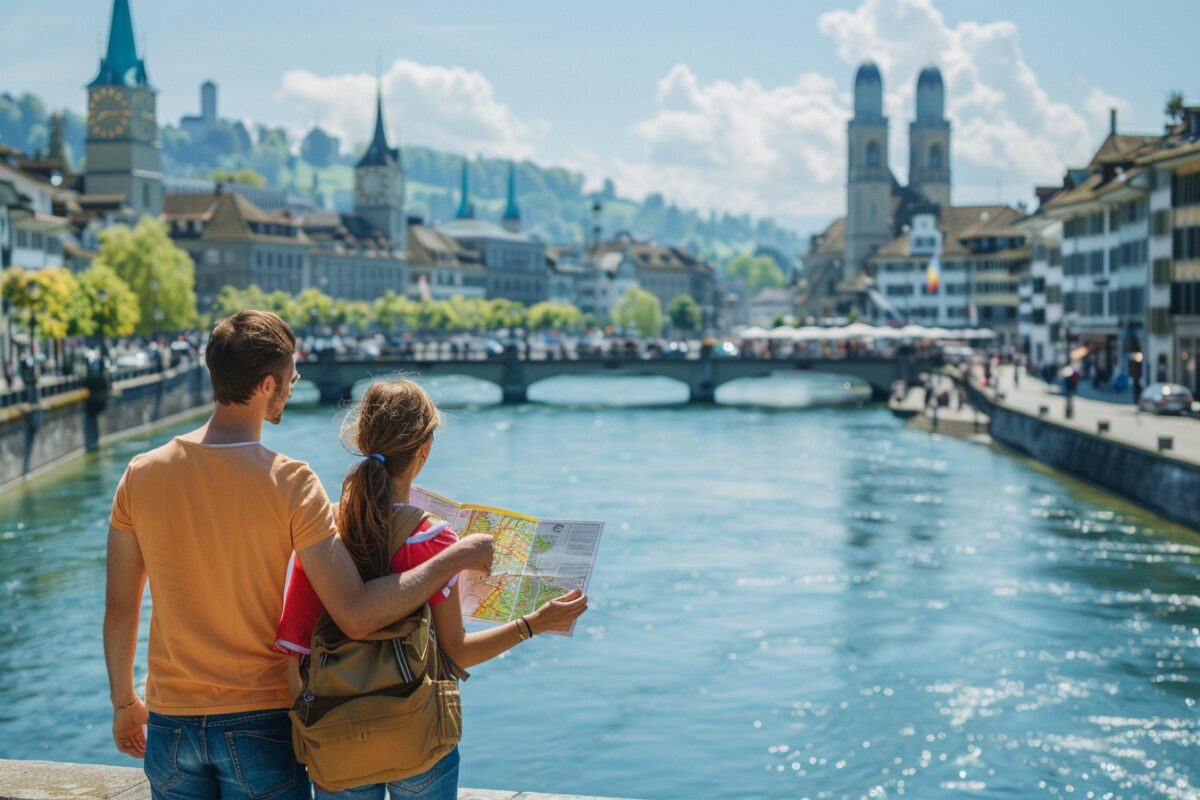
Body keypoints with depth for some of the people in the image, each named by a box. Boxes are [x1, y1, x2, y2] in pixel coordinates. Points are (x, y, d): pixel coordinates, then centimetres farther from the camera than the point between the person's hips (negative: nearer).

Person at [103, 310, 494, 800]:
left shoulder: (141, 475, -6)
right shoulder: (290, 484, -17)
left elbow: (120, 609, 2)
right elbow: (357, 616, -22)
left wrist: (124, 703, 18)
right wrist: (456, 558, -12)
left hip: (171, 724, 3)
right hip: (259, 723, -3)